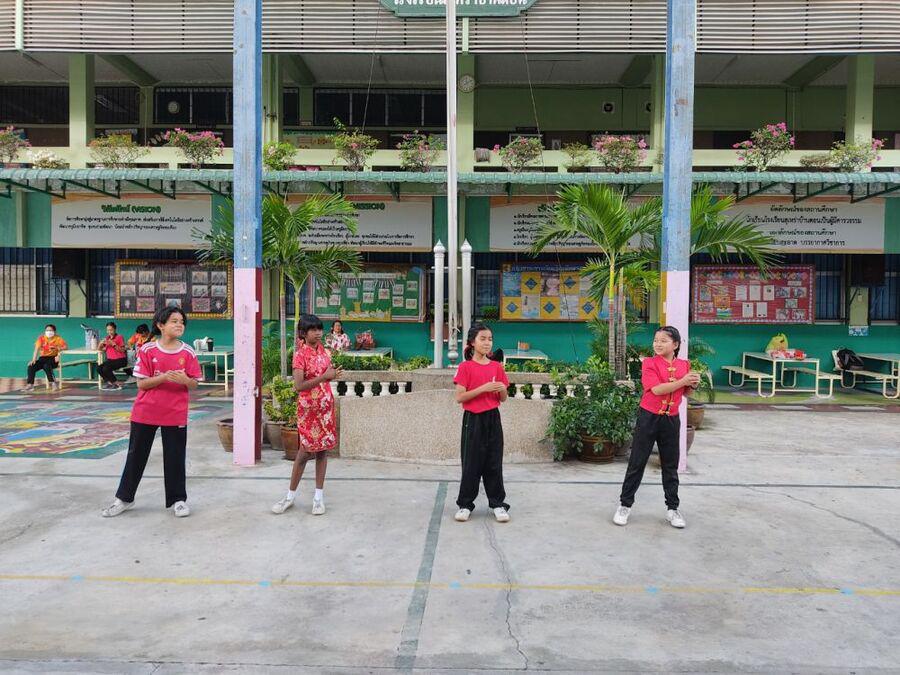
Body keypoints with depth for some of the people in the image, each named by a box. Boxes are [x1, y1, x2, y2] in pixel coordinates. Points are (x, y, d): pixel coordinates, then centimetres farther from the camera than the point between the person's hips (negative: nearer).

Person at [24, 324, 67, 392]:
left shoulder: (57, 338, -5)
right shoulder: (41, 338, -1)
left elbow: (66, 347, -12)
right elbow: (37, 349, -11)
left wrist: (59, 349, -32)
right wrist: (33, 360, -23)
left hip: (53, 358, -3)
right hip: (43, 357, 3)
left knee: (46, 365, -35)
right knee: (31, 366, -22)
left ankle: (53, 383, -22)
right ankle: (30, 384, -11)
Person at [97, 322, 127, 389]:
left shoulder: (119, 337, -4)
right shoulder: (107, 338, 13)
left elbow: (123, 350, -12)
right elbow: (99, 349, 14)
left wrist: (113, 344, -21)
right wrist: (101, 343, -6)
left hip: (120, 360, -6)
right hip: (110, 360, 6)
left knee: (106, 369, -26)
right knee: (99, 368, -18)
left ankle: (117, 384, -11)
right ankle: (109, 382, -2)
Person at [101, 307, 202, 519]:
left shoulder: (188, 352, -2)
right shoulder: (147, 350, -5)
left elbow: (194, 384, 2)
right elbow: (141, 383, -7)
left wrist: (185, 380, -21)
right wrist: (164, 377, -22)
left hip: (175, 414, 0)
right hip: (146, 412, 0)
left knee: (175, 457, 6)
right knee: (136, 455, 12)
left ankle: (178, 499, 20)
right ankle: (124, 498, 27)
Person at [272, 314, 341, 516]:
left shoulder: (324, 351, 6)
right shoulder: (300, 354, -13)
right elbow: (299, 386, -20)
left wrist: (333, 374, 0)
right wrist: (324, 376, -22)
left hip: (325, 404, 5)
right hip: (308, 407, -5)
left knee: (323, 448, 7)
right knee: (306, 450, 0)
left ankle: (319, 495, 16)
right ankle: (291, 495, 16)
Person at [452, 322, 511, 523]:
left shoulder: (497, 367, 6)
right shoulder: (465, 367, -6)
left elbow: (503, 399, 12)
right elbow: (460, 397, -12)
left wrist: (502, 390, -10)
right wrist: (483, 388, -20)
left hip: (492, 419, 3)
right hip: (473, 419, -3)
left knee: (494, 462, 8)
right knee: (471, 463, 3)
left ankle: (498, 504, 19)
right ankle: (465, 504, 16)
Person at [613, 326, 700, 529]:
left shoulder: (684, 365, 3)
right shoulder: (649, 363, -10)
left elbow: (685, 392, 12)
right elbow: (656, 389, -22)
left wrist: (693, 384, -9)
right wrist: (682, 381, -24)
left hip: (671, 421, 4)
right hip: (649, 418, -3)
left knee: (671, 466, 12)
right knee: (637, 463, 4)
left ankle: (672, 508, 24)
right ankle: (625, 505, 16)